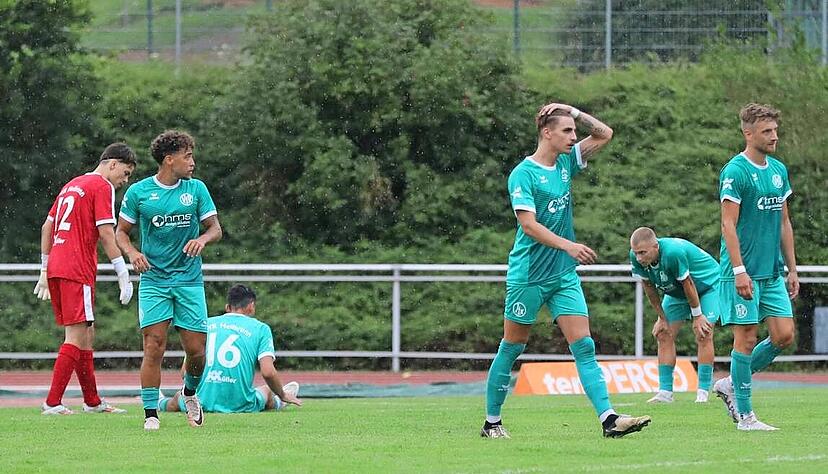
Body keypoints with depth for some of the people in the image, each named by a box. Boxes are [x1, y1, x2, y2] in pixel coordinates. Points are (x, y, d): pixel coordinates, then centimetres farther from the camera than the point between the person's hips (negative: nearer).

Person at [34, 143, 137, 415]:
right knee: (77, 336, -9)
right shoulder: (102, 186, -4)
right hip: (78, 271, -9)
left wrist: (45, 271, 27)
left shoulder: (72, 186, 22)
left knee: (86, 334, 15)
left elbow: (47, 227, 24)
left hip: (55, 269, 9)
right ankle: (52, 403, -15)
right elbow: (106, 232, -13)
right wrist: (123, 274, -11)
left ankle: (92, 402, 20)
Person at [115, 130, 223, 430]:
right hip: (153, 279, -2)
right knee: (154, 349, -11)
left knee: (196, 350, -1)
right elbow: (121, 231, 9)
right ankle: (151, 414, -6)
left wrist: (203, 239, -15)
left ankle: (190, 393, 29)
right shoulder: (138, 192, 0)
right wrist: (132, 252, -12)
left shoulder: (196, 189, 4)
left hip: (189, 279, 2)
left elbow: (215, 228, 8)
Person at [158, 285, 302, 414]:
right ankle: (276, 403, 65)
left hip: (203, 403, 1)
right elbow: (268, 372, -9)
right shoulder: (260, 328, 1)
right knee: (267, 390, 34)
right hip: (240, 405, -1)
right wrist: (283, 396, 9)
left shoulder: (206, 324, 9)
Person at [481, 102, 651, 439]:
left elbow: (604, 134, 16)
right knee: (512, 348, 5)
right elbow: (529, 224, -20)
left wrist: (575, 113, 1)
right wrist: (568, 245, -30)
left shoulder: (566, 162, 9)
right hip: (528, 275, -6)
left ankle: (608, 418, -16)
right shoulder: (523, 174, -12)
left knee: (584, 347, -6)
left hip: (564, 274, 6)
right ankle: (492, 421, 17)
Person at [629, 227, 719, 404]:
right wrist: (662, 318, -2)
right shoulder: (636, 257, -22)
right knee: (664, 335, -4)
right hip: (676, 292, 6)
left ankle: (703, 393, -16)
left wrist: (697, 316, -18)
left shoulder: (673, 252, -41)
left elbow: (688, 284, -29)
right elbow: (649, 287, -6)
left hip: (707, 283, -6)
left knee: (703, 335, -17)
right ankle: (665, 392, -1)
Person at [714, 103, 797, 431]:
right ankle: (744, 415, 3)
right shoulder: (735, 172, -10)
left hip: (773, 273, 7)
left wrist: (791, 269, 16)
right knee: (746, 338, -4)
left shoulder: (779, 171, 13)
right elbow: (728, 225, -14)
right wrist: (739, 270, -20)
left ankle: (732, 385, 19)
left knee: (784, 336, 2)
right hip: (744, 272, -7)